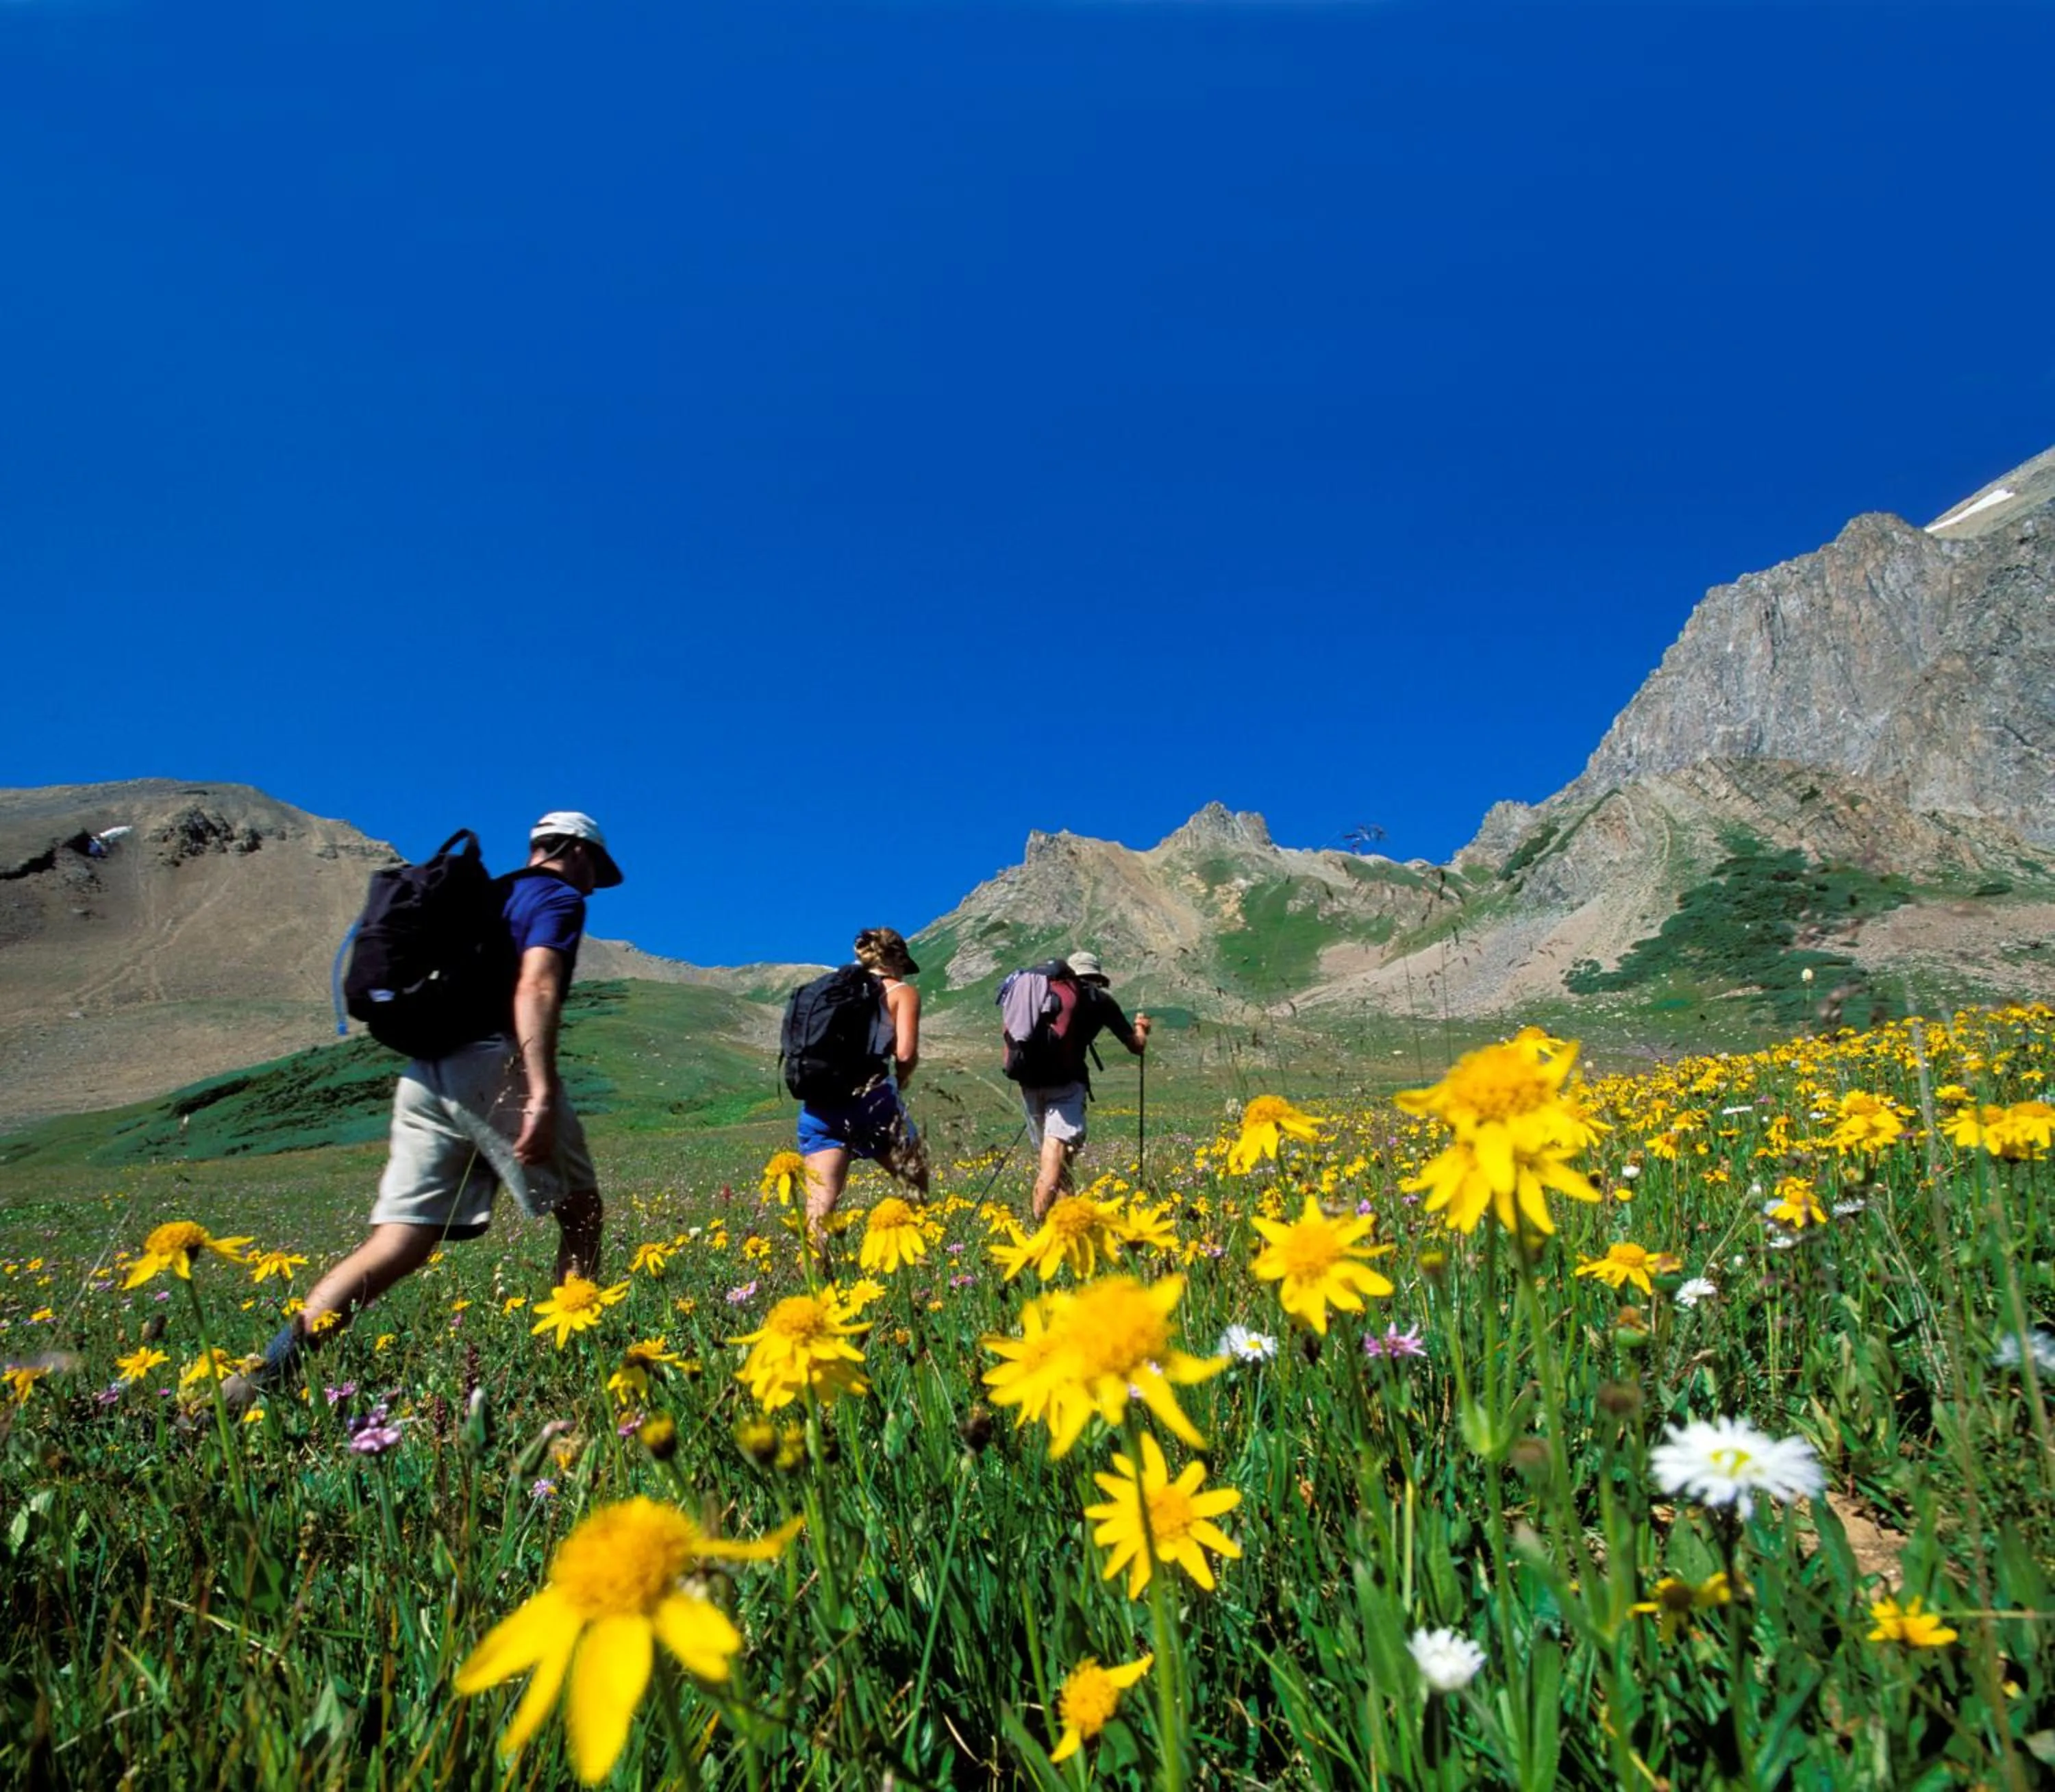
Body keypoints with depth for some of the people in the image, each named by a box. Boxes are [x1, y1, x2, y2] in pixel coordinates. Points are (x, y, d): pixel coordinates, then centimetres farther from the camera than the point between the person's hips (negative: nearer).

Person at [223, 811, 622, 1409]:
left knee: (394, 1248, 2)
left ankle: (265, 1372, -11)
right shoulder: (560, 899, 3)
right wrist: (542, 1094, -24)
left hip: (424, 1074, 7)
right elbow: (535, 988, -14)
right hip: (494, 1067, -7)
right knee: (580, 1211, 9)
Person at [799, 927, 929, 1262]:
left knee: (819, 1204, 1)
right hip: (872, 1097, -4)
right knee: (915, 1183, 19)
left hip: (819, 1102, 4)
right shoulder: (902, 992, 9)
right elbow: (906, 1053, -6)